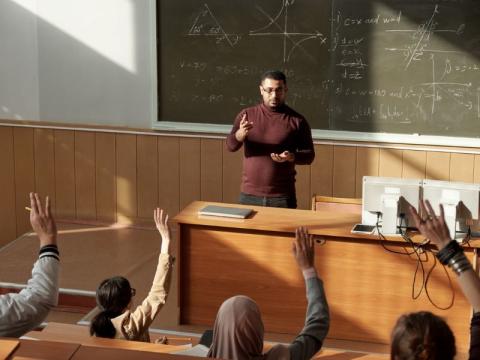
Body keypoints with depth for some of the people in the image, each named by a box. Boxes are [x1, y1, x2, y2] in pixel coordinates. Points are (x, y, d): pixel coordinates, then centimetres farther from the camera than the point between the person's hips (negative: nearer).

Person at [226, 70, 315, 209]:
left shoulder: (297, 120, -1)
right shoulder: (247, 115, 4)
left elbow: (309, 155, 1)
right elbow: (231, 145, -5)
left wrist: (291, 157, -20)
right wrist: (241, 133, -27)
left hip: (282, 197, -1)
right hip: (249, 195, 1)